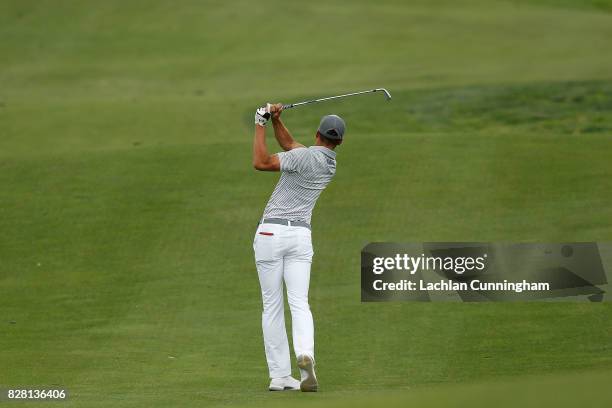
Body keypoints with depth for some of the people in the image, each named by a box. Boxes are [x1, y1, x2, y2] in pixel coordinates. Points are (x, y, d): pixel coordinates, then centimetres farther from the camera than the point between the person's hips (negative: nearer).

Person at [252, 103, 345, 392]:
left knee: (272, 307, 3)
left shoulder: (305, 156, -10)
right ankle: (305, 354, -34)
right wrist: (275, 120, 11)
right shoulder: (331, 164, 12)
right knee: (299, 304, -4)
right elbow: (289, 145, 23)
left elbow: (261, 163, -18)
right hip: (301, 235, 4)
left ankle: (279, 376, 1)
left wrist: (261, 125, -10)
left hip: (271, 233, -4)